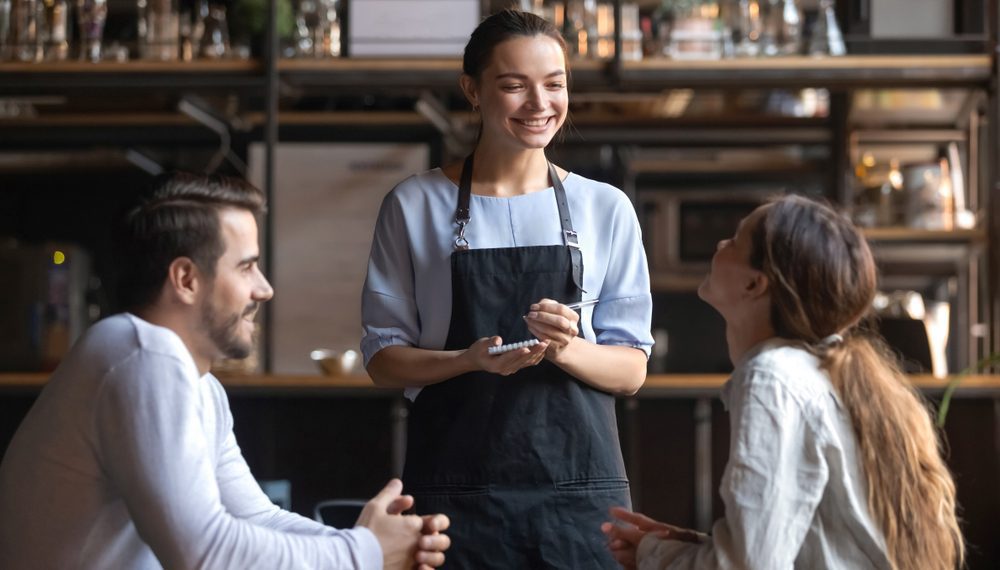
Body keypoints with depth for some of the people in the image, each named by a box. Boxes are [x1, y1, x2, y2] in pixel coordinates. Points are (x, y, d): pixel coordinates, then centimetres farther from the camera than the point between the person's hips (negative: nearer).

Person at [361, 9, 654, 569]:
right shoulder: (415, 205, 3)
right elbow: (384, 359, 3)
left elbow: (631, 369, 5)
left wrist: (567, 349, -16)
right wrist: (472, 360, -16)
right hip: (456, 489, -1)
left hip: (580, 486, 1)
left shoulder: (606, 208, 6)